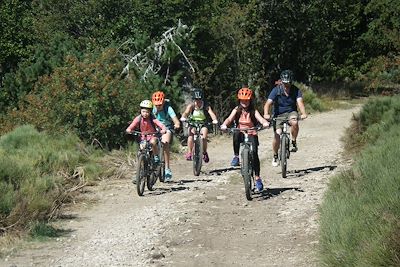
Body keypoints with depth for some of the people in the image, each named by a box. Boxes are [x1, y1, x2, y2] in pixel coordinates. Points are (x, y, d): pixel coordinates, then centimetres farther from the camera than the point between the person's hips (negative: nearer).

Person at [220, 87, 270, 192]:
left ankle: (257, 177, -6)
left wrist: (265, 123, -41)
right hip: (241, 134, 0)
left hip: (251, 134, 0)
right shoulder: (237, 110, 3)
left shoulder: (253, 111, -1)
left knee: (254, 153, -18)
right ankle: (236, 156, -18)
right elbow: (229, 118, -12)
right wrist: (224, 125, -34)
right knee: (236, 134, -36)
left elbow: (260, 118, -17)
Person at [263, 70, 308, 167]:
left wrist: (303, 113, -46)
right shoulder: (276, 90, -15)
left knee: (294, 122, -35)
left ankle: (294, 142, -10)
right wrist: (266, 114, -44)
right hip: (279, 114, 0)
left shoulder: (296, 90, -12)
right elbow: (268, 103, -24)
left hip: (291, 112, 0)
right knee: (277, 134, -17)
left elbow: (300, 102, -26)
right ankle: (275, 156, 6)